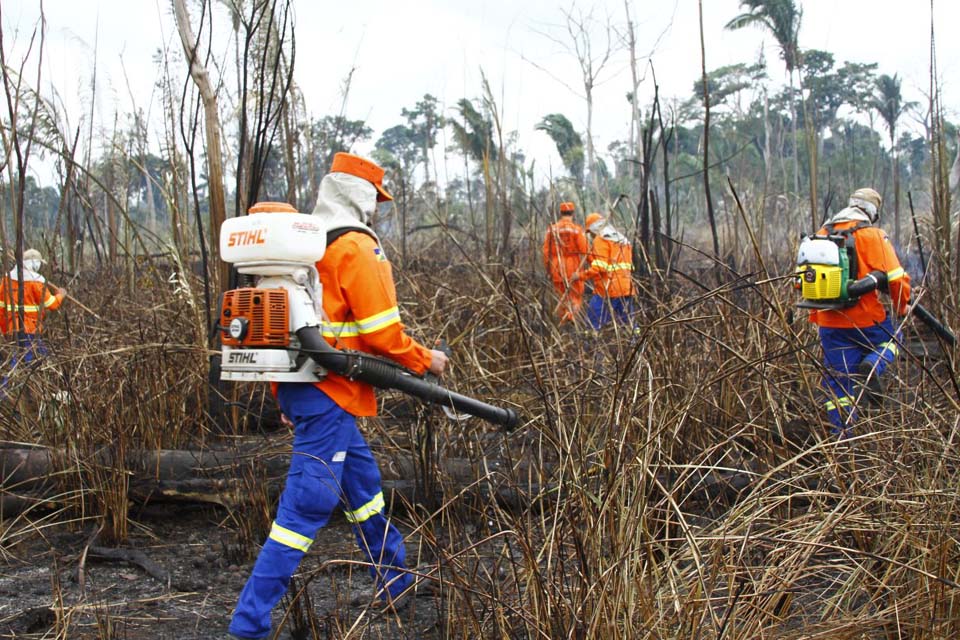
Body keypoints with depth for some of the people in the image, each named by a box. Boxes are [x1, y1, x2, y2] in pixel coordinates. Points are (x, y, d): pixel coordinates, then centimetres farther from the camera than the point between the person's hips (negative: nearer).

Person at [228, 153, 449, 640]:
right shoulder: (357, 247, -12)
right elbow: (382, 334, -16)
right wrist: (425, 361, 1)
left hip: (294, 386, 10)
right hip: (328, 392, -9)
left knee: (361, 480, 23)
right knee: (307, 503, -6)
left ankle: (395, 581, 39)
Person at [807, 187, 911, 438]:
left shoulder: (822, 234, 9)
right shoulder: (872, 235, -7)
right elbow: (895, 277, -10)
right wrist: (902, 305, 9)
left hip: (829, 322, 4)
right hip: (865, 318, -4)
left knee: (837, 380, 11)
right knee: (891, 338, 26)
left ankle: (841, 432, 8)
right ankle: (872, 366, -3)